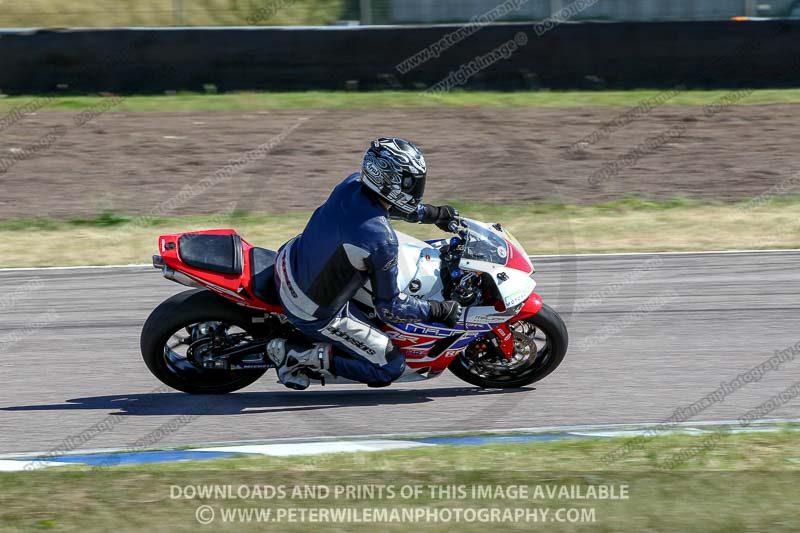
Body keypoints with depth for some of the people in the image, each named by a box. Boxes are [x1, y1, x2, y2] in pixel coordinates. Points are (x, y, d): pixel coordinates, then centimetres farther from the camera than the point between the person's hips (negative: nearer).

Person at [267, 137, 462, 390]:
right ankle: (297, 355, -1)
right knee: (391, 366, 2)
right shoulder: (382, 241, -31)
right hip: (316, 312, -7)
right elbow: (389, 307, -19)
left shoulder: (352, 184, -12)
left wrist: (433, 213, 21)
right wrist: (439, 311, -7)